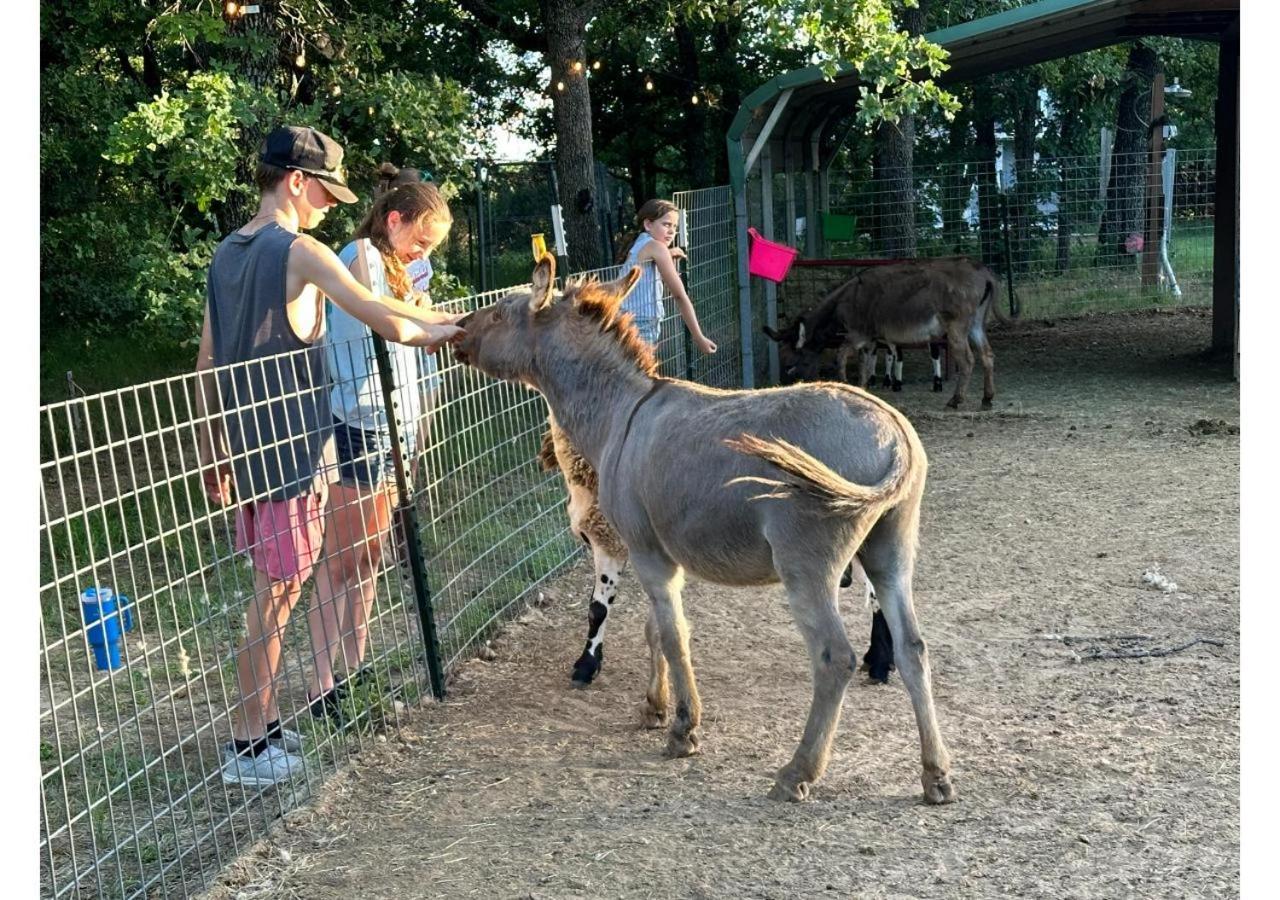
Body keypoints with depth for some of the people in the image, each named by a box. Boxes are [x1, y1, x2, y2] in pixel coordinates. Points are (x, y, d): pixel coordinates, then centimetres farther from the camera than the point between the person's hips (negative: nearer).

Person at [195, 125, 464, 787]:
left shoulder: (226, 254, 12)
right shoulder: (300, 252, -13)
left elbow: (207, 364, 16)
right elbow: (384, 319, -20)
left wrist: (211, 451, 21)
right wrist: (435, 331, 0)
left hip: (246, 449, 8)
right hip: (292, 449, -8)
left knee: (272, 589, 17)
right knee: (275, 595, -1)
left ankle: (263, 724, 26)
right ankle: (247, 747, 6)